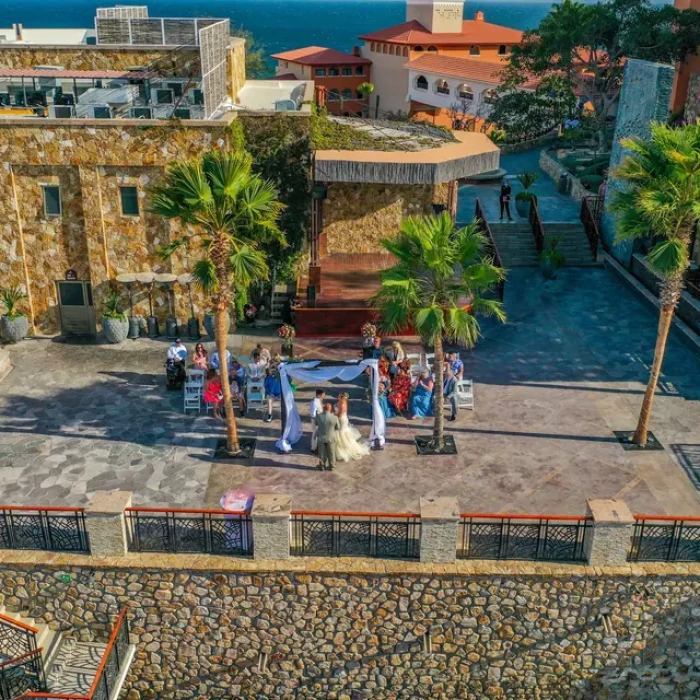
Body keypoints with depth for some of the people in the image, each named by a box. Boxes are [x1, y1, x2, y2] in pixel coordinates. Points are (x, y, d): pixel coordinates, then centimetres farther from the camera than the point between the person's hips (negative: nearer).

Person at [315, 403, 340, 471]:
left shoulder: (318, 416, -18)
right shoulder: (334, 417, -21)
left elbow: (315, 423, 3)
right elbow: (338, 428, -8)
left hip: (321, 437, 1)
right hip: (331, 438, -1)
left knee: (322, 452, 19)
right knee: (331, 453, 18)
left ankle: (322, 465, 30)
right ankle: (331, 466, 30)